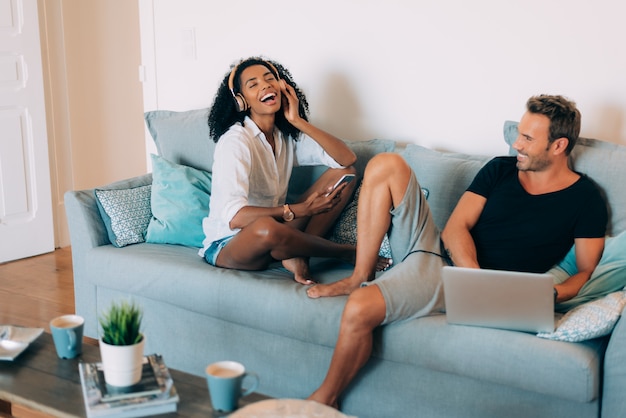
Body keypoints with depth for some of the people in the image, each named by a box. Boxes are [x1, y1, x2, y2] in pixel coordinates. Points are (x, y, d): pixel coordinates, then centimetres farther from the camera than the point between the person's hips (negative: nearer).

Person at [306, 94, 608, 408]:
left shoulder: (584, 199, -2)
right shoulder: (499, 169, 8)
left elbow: (586, 271, -2)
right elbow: (455, 227, -2)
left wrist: (551, 294, -24)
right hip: (435, 244, 6)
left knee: (359, 309, -29)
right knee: (386, 165, -9)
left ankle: (325, 399, -5)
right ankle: (359, 277, -8)